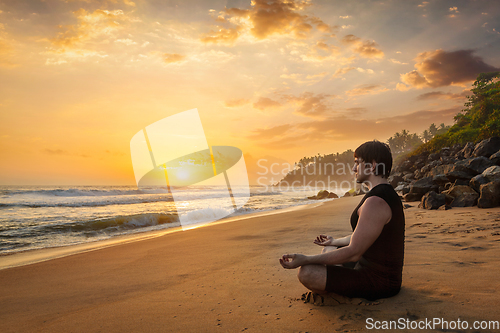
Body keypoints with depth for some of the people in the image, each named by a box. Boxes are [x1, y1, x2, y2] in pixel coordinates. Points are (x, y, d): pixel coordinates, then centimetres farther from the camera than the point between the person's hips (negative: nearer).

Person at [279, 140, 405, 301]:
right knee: (328, 249, 26)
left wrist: (305, 260, -24)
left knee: (307, 272, -24)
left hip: (378, 282, -11)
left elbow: (353, 252, -27)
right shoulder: (385, 194, 10)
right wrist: (335, 241, 35)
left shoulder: (376, 202, -26)